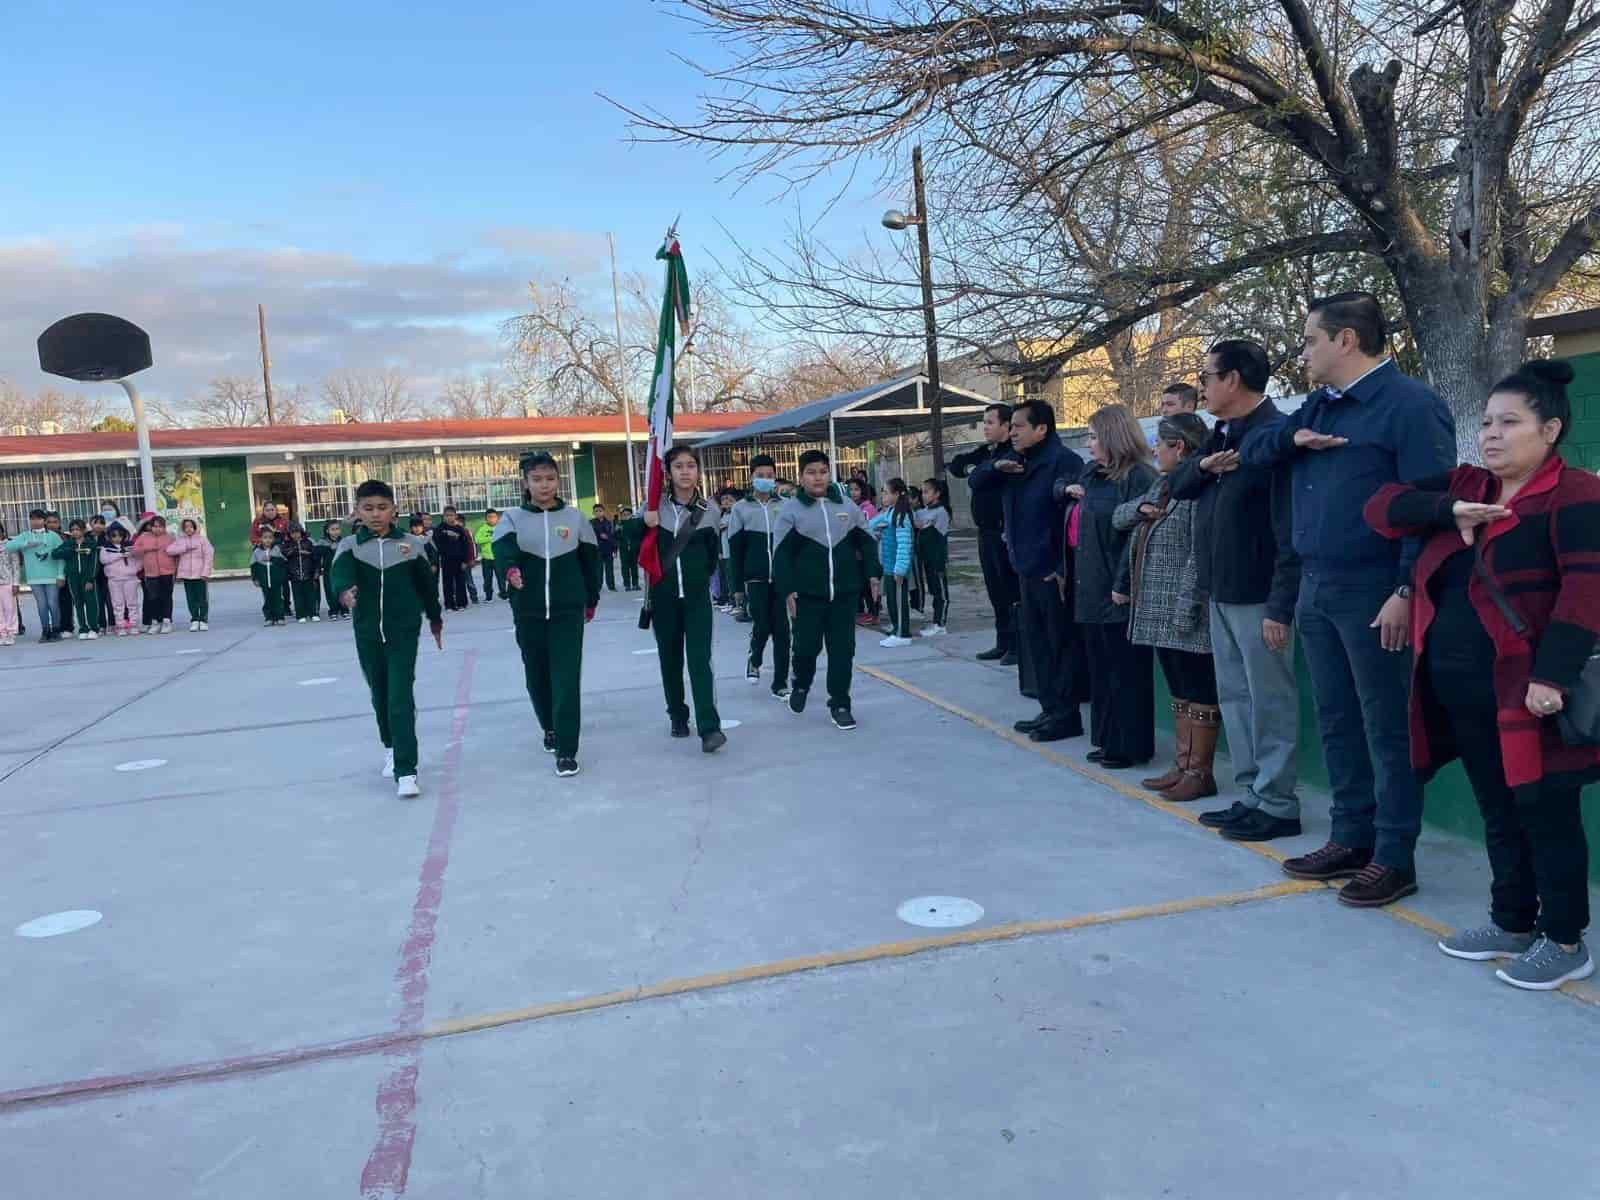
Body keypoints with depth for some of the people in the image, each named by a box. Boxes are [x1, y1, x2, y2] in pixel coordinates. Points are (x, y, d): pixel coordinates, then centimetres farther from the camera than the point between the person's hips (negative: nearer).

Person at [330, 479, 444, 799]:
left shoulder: (412, 544, -3)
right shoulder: (350, 545, -3)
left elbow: (426, 583, 9)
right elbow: (341, 572, -23)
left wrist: (435, 618, 20)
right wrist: (344, 591, -46)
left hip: (404, 630, -2)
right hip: (367, 632, 2)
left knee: (401, 698, -10)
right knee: (380, 695, 17)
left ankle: (405, 770, -11)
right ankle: (392, 748, 41)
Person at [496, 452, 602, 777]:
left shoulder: (574, 517, 3)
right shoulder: (513, 518, 0)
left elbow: (590, 559, 11)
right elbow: (503, 548, -21)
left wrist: (591, 599, 15)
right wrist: (510, 569, -42)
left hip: (568, 610, -1)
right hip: (528, 612, 1)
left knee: (566, 678, -8)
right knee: (537, 675, 14)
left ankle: (566, 750, -6)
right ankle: (550, 728, 39)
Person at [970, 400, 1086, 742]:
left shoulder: (1064, 461, -14)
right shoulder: (1014, 461, 13)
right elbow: (974, 482, 17)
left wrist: (1064, 568, -22)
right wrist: (995, 466, -5)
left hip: (1054, 572, -9)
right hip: (1027, 569, 9)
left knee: (1062, 643, 0)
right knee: (1036, 643, 14)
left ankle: (1066, 716, 8)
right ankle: (1050, 709, 24)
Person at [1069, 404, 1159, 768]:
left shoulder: (1138, 476, -12)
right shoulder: (1094, 475, 13)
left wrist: (1124, 584, -21)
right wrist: (1070, 491, 11)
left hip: (1118, 592, -9)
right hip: (1092, 589, 9)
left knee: (1125, 672, 1)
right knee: (1100, 669, 14)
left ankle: (1130, 746, 12)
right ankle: (1108, 740, 25)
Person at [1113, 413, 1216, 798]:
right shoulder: (1162, 484, 16)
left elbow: (1200, 554, -21)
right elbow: (1118, 517, 20)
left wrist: (1186, 607, -24)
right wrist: (1140, 508, -2)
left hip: (1186, 615, -10)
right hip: (1160, 613, 10)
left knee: (1198, 694, 0)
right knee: (1178, 691, 15)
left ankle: (1200, 772, 7)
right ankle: (1183, 765, 23)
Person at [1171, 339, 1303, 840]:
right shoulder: (1221, 434, 12)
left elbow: (1290, 531, -20)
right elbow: (1177, 484, 14)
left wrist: (1281, 607, -22)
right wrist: (1204, 465, -8)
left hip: (1258, 597, -9)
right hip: (1221, 593, 9)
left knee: (1269, 702, 1)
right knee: (1233, 698, 15)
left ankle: (1277, 805, 11)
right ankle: (1250, 794, 25)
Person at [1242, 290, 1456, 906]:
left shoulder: (1410, 404, -11)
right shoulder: (1320, 405, 15)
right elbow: (1250, 449, 19)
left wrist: (1406, 591, -22)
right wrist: (1293, 437, -3)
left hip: (1373, 595, -8)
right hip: (1316, 591, 8)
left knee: (1386, 728, 1)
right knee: (1336, 722, 14)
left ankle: (1394, 858, 11)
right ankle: (1350, 840, 25)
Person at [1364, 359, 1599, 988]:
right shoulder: (1465, 484, 13)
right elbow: (1382, 505, 8)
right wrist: (1449, 512, -9)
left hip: (1525, 690, -7)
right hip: (1460, 691, 7)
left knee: (1545, 814, 3)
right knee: (1498, 812, 17)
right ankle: (1513, 923, 31)